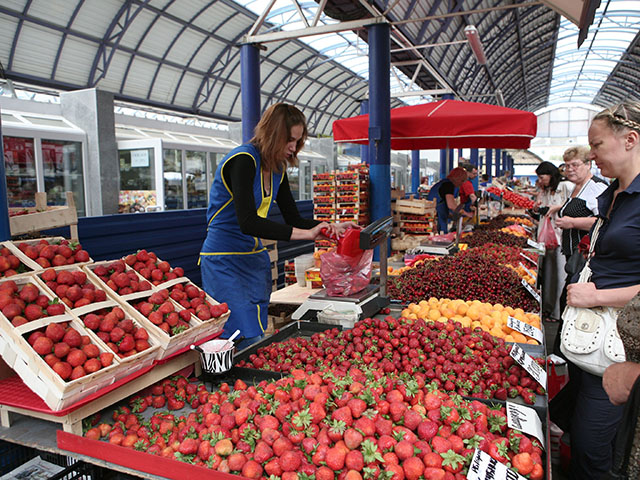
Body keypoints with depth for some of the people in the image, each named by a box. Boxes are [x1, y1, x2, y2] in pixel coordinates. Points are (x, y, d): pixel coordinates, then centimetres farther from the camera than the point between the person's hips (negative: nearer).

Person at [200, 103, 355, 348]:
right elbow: (247, 222, -29)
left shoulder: (277, 167, 8)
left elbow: (293, 219, 11)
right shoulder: (243, 160, -18)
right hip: (225, 261, -8)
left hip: (256, 257, 8)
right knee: (247, 340, -9)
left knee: (260, 335, 10)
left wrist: (333, 227, -4)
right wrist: (305, 234, -32)